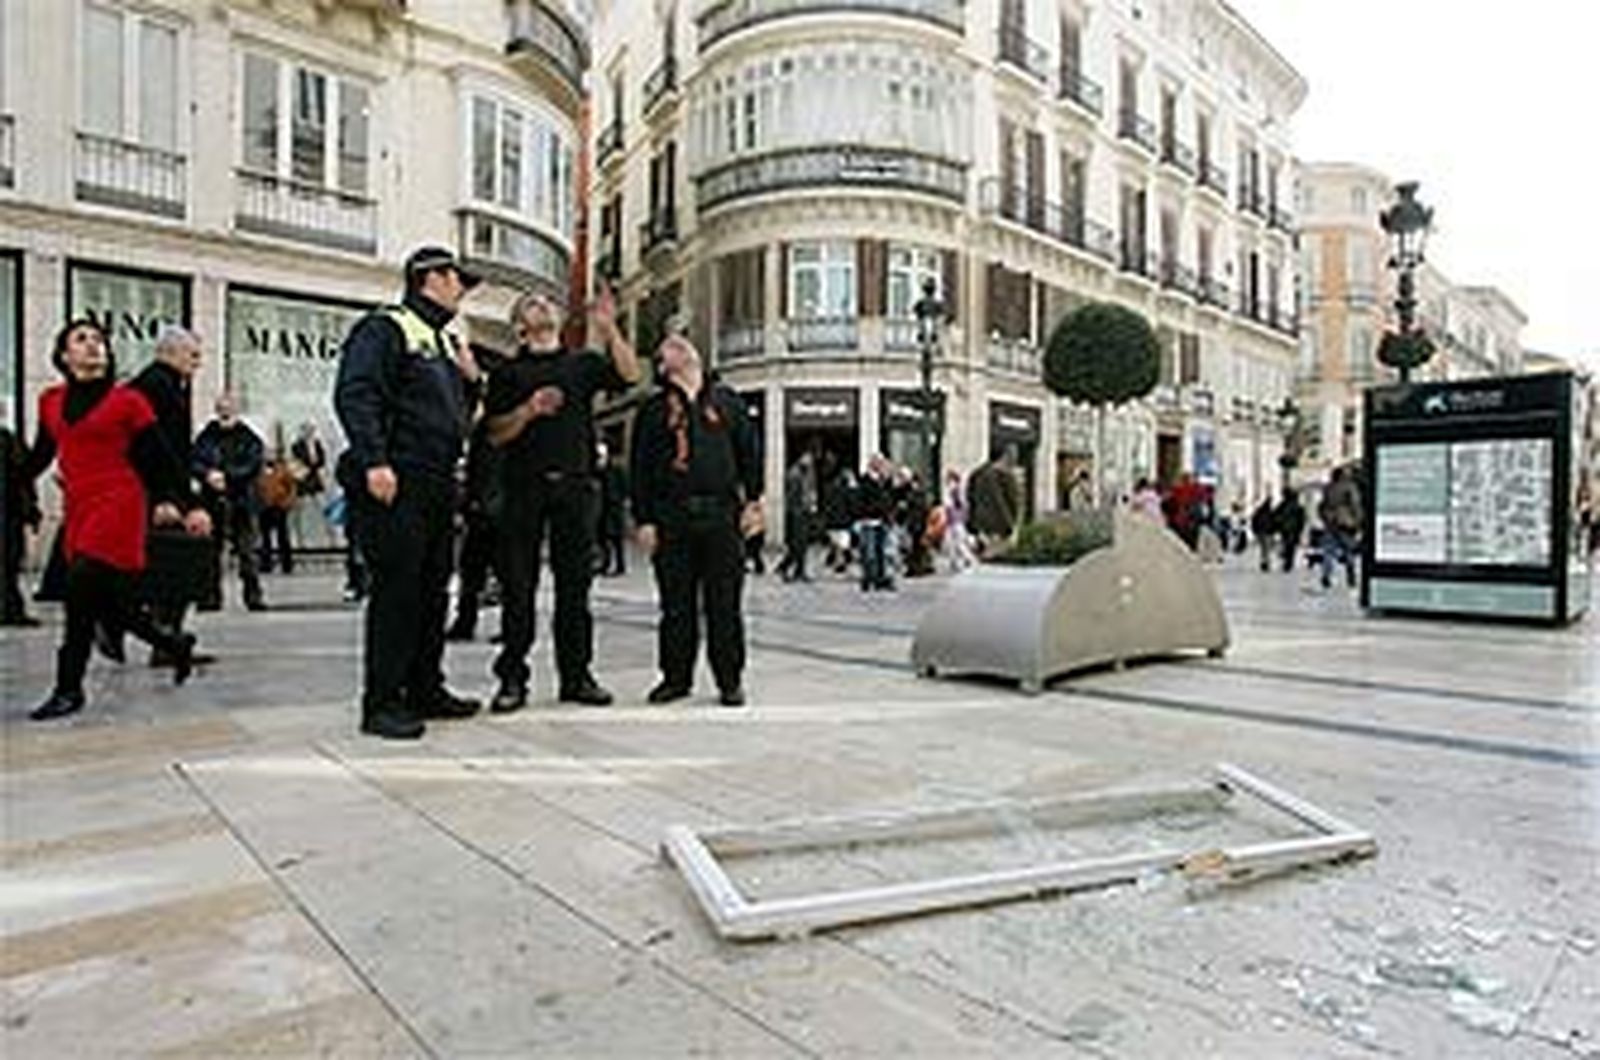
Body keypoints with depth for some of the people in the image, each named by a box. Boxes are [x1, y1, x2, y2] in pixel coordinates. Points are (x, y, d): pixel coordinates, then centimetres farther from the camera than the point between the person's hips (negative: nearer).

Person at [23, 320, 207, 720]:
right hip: (77, 507, 6)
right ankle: (174, 645, 28)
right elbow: (40, 456, 21)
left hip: (117, 504, -5)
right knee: (104, 602, 6)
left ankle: (69, 689, -3)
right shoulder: (51, 401, 12)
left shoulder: (128, 401, -1)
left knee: (81, 592, -13)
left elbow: (161, 458, 0)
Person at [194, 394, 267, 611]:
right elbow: (193, 461, 2)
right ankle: (211, 596, 13)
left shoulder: (249, 439, 3)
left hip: (241, 501, -2)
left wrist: (226, 476, -15)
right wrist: (208, 475, -17)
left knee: (246, 549, -2)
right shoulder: (207, 436, 8)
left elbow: (254, 466, -7)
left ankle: (253, 595, 2)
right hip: (212, 501, 2)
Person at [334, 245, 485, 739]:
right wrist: (374, 461, -24)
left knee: (433, 589, 12)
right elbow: (355, 396, -15)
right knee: (395, 590, -8)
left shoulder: (444, 341, 24)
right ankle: (382, 703, -1)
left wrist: (470, 379, 12)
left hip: (438, 484, 9)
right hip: (396, 483, -9)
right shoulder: (385, 328, -4)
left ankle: (425, 689, 22)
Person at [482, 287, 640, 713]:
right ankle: (512, 678, 7)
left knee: (575, 583, 4)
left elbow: (629, 376, -2)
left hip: (576, 486, 1)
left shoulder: (584, 363, 16)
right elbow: (495, 433, 5)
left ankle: (576, 675, 11)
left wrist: (608, 329, -9)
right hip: (524, 486, -1)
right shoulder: (509, 372, 12)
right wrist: (529, 410, -11)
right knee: (518, 586, -1)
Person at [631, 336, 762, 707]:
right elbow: (639, 469, 7)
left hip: (721, 514, 0)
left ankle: (730, 680, 11)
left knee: (724, 603, 1)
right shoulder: (654, 410, 11)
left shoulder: (726, 401, 15)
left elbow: (749, 451, 13)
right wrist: (643, 519, 0)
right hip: (672, 518, 0)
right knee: (676, 603, 5)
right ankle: (676, 676, 18)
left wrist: (752, 500, 3)